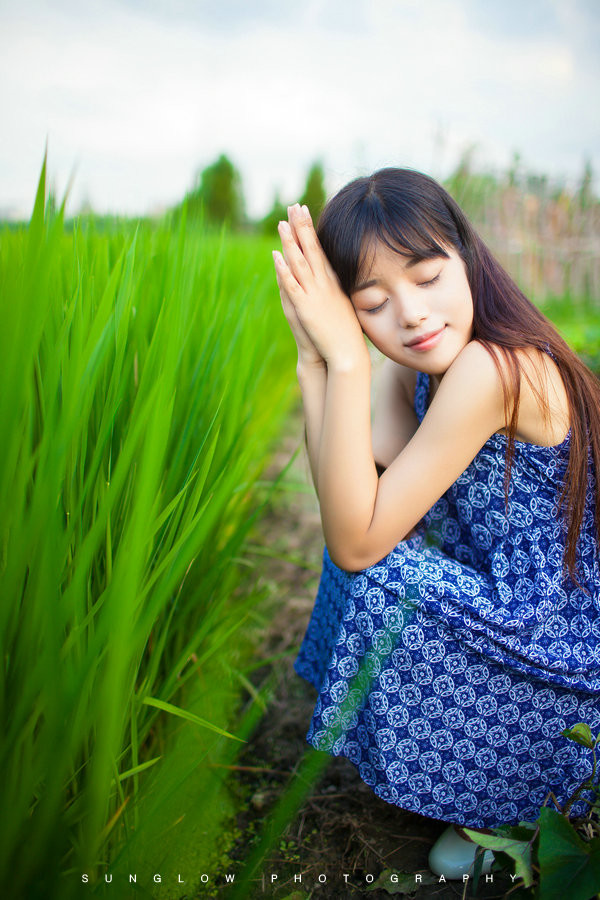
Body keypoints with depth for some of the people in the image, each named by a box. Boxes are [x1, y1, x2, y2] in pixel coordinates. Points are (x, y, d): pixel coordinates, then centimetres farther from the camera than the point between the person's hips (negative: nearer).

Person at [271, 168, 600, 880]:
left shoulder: (492, 367, -30)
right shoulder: (413, 365, -2)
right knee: (382, 527, 10)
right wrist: (314, 355, -18)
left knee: (378, 577, -21)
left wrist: (346, 358, -32)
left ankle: (498, 811, 8)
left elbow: (354, 543, -28)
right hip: (521, 603, 8)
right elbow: (350, 507, -11)